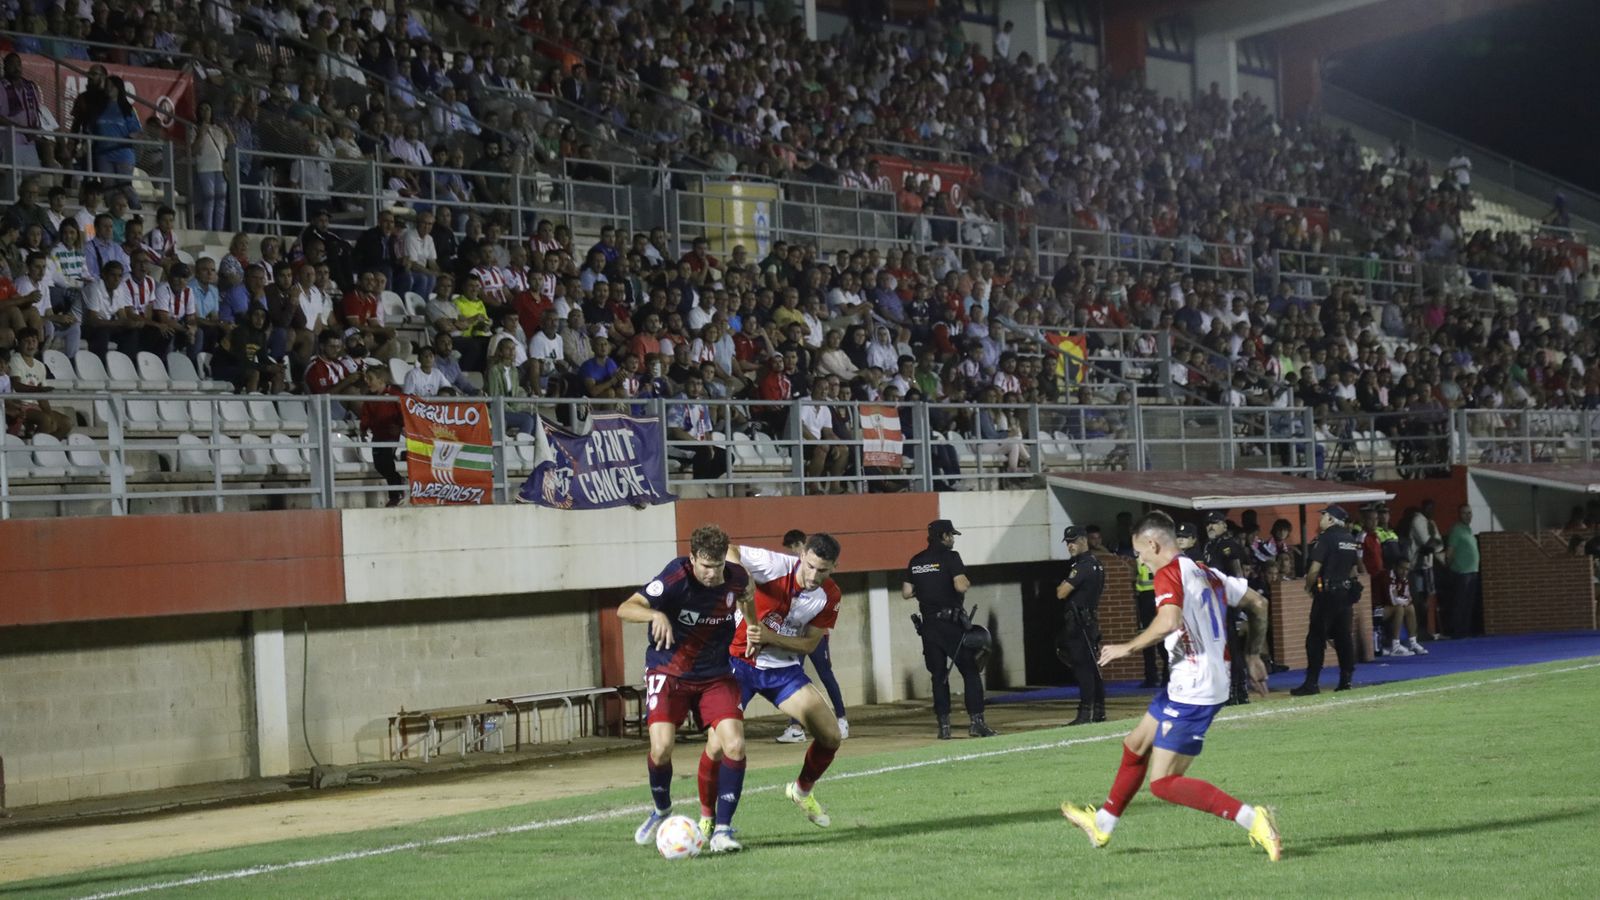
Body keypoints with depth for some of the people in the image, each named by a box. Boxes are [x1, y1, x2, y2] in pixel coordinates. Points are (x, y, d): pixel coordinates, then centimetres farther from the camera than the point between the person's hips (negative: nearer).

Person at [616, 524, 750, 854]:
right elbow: (625, 609, -26)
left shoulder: (736, 576, -8)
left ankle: (722, 829, -4)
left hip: (716, 675, 3)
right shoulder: (677, 577, -22)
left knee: (734, 745, -17)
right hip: (669, 673, -3)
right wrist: (656, 615, -45)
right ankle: (661, 811, 14)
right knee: (661, 746, -18)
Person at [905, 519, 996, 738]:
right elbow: (960, 586, -19)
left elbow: (906, 593, 11)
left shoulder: (916, 562, 10)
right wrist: (967, 582, 3)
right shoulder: (949, 557, -7)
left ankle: (943, 725, 6)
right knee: (970, 671, -1)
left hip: (928, 626, 5)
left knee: (938, 675, 9)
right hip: (951, 623, -5)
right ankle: (976, 721, -8)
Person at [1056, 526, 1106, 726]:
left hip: (1078, 621, -10)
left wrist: (1060, 586, 3)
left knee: (1082, 666, -10)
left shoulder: (1082, 566, -16)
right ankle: (1099, 711, 18)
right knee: (1092, 666, 13)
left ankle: (1086, 713, -12)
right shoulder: (1096, 564, 15)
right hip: (1091, 618, 10)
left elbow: (1061, 593, -20)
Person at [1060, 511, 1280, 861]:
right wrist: (1254, 657, 24)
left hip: (1193, 691, -10)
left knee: (1163, 783, -8)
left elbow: (1168, 621, -32)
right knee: (1136, 744, 25)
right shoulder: (1205, 572, 13)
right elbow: (1258, 604, 18)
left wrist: (1127, 648, -19)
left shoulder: (1168, 573, -13)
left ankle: (1253, 820, -16)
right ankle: (1102, 824, 41)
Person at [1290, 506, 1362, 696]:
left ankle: (1311, 683, -7)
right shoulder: (1352, 540, 10)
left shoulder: (1326, 538, -12)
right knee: (1343, 636, 11)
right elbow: (1353, 570, 15)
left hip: (1326, 594, -7)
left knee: (1316, 638, -5)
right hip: (1345, 592, 7)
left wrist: (1309, 586, -2)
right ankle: (1346, 679, 11)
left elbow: (1315, 568, -16)